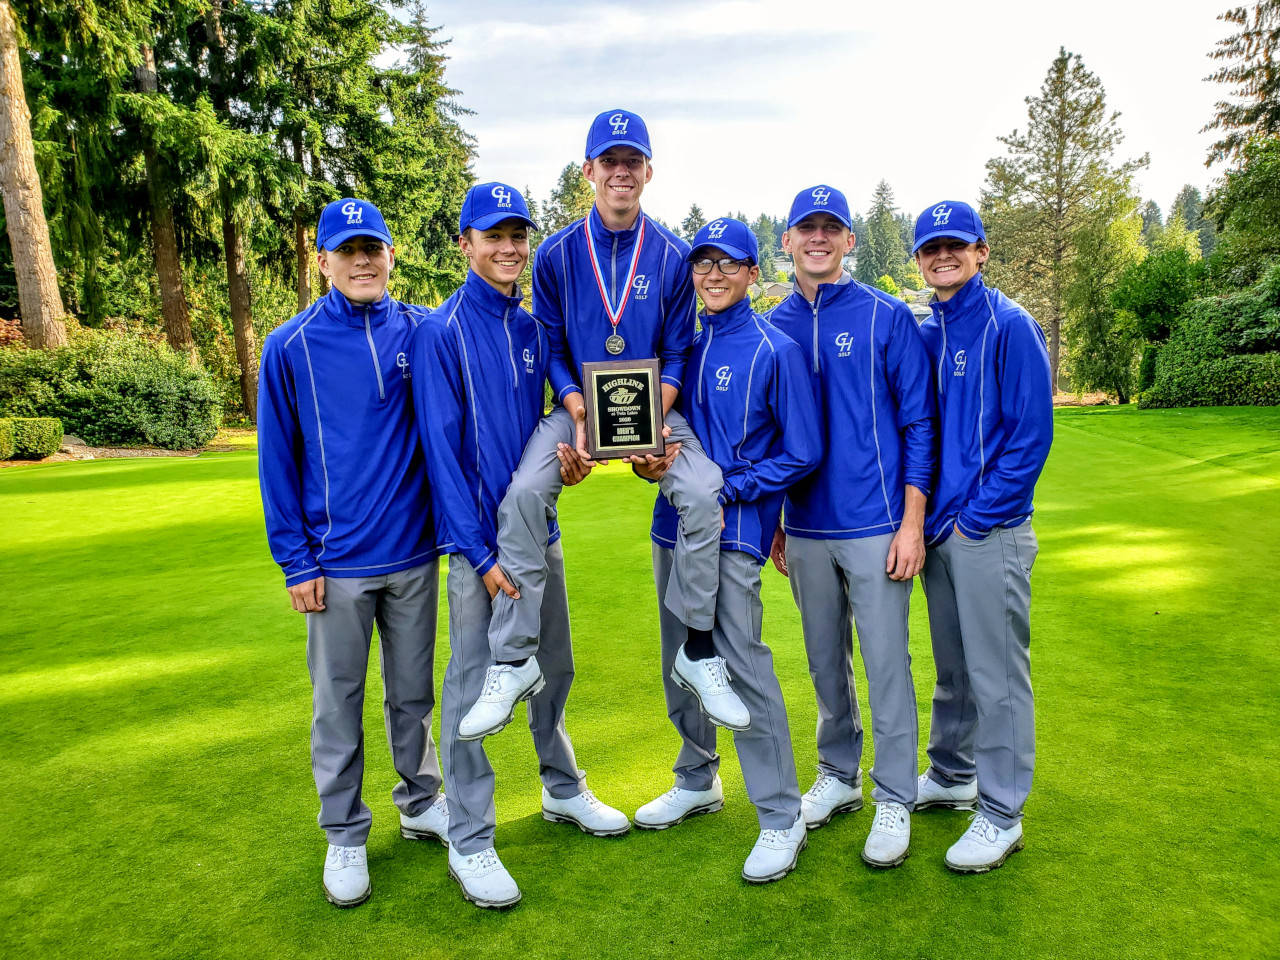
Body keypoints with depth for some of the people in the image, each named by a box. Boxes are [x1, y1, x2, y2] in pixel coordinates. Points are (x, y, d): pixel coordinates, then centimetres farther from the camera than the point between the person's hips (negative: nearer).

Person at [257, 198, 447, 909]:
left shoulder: (421, 332, 1)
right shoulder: (290, 347, -4)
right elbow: (277, 461, -2)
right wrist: (296, 561, -5)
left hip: (414, 552, 2)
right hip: (337, 562, -2)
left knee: (413, 690, 16)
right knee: (339, 699, 10)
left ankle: (422, 803, 36)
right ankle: (344, 834, 28)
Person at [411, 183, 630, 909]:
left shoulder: (536, 326, 8)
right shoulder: (442, 332, -9)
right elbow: (441, 450, -13)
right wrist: (482, 553, -16)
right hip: (479, 538, -6)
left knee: (555, 668, 17)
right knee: (473, 686, 2)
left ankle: (564, 789, 38)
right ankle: (470, 841, 17)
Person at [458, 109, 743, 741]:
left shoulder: (673, 256, 2)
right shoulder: (556, 255, 3)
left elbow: (678, 354, 3)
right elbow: (551, 350, 5)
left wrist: (654, 422, -15)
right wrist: (577, 412, -14)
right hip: (577, 405, 0)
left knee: (705, 492, -26)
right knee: (523, 493, -26)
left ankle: (699, 652, -8)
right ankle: (513, 663, -13)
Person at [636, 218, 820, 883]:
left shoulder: (775, 349, -6)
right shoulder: (682, 344, 11)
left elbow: (802, 454, -7)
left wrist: (727, 490, -14)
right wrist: (649, 461, -3)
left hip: (734, 530, -6)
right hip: (674, 524, 7)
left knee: (743, 664, -8)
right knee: (681, 661, 15)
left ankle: (782, 816, 6)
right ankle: (697, 781, 34)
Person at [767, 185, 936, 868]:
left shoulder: (887, 317, -3)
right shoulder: (773, 328, 7)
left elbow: (918, 423, -4)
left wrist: (912, 523, -11)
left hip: (875, 527, -4)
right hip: (805, 530, 4)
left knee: (886, 663, 2)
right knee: (825, 662, 15)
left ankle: (894, 800, 18)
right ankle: (839, 776, 33)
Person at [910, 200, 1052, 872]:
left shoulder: (1010, 325, -7)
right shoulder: (925, 333, 12)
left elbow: (1031, 432, -12)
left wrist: (978, 514, -14)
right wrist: (924, 514, 7)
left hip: (990, 532, -6)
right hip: (939, 527, 6)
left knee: (997, 674, 1)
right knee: (952, 665, 18)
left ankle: (1001, 816, 14)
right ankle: (950, 776, 34)